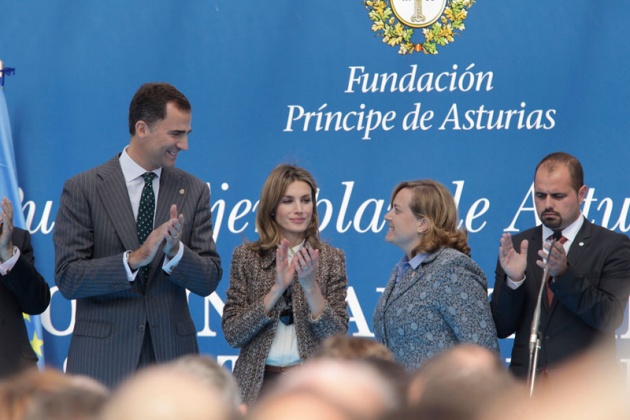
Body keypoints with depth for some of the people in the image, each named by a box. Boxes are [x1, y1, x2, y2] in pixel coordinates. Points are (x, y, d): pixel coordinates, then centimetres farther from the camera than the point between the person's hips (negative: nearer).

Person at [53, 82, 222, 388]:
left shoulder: (194, 191, 10)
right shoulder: (82, 189, 0)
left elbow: (209, 281, 7)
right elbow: (67, 279, -7)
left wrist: (175, 252, -14)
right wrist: (133, 259, -20)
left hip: (171, 356, 3)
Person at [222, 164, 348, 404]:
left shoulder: (331, 258, 1)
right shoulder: (246, 256, 1)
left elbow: (337, 337, -6)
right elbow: (232, 334, -6)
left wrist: (310, 286, -19)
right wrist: (277, 289, -17)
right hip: (259, 382, 0)